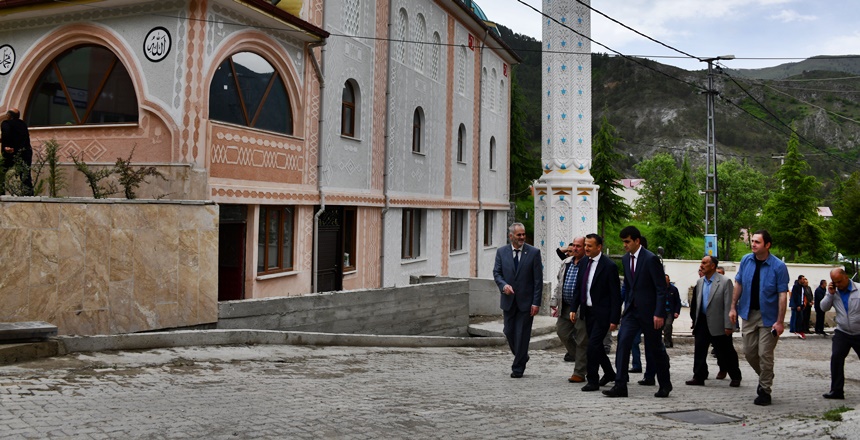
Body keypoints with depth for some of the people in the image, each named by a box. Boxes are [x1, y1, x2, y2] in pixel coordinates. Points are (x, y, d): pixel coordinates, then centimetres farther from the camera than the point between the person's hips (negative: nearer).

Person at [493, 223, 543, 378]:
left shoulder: (534, 252, -4)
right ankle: (521, 358, 34)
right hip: (509, 301, 3)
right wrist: (503, 285, -18)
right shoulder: (501, 252, 3)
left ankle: (518, 368, 11)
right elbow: (496, 272, 4)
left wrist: (536, 302, -10)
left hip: (526, 301, -3)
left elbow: (538, 279, -5)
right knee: (509, 332, 9)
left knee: (522, 335, 0)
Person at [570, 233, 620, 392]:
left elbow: (616, 295, -13)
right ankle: (609, 373, 37)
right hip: (587, 311, 7)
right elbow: (579, 287, 14)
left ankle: (593, 380, 1)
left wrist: (614, 319, -16)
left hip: (602, 313, -7)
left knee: (593, 345, -11)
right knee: (596, 345, 16)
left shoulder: (609, 266, -14)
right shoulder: (584, 262, 6)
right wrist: (574, 308, 7)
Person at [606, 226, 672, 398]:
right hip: (632, 309, 6)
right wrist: (627, 308, 15)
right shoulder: (625, 259, 7)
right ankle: (620, 385, -8)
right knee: (623, 343, -9)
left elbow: (661, 289, -14)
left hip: (649, 311, -6)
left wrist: (659, 314, -18)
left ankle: (665, 385, 27)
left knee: (656, 348, 7)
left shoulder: (651, 259, -14)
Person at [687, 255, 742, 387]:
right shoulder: (700, 282, 9)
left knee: (726, 352, 7)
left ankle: (735, 377, 22)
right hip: (702, 323, 5)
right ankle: (699, 377, 12)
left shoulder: (725, 282, -10)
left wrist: (728, 326, -16)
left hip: (718, 324, -5)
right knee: (699, 351, 3)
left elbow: (729, 305, -13)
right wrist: (694, 320, 10)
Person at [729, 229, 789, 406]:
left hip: (768, 316, -4)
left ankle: (765, 391, 12)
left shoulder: (778, 266, -13)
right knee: (749, 351, 9)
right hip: (749, 313, 5)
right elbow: (738, 284, 9)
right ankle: (765, 377, 35)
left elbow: (782, 295, -13)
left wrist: (780, 322, -17)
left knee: (765, 354, -2)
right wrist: (733, 307, 5)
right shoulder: (746, 260, 0)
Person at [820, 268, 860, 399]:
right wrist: (830, 294, -13)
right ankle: (837, 390, -6)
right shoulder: (833, 291, 2)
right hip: (842, 333, 2)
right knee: (836, 358, -10)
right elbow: (824, 308, 0)